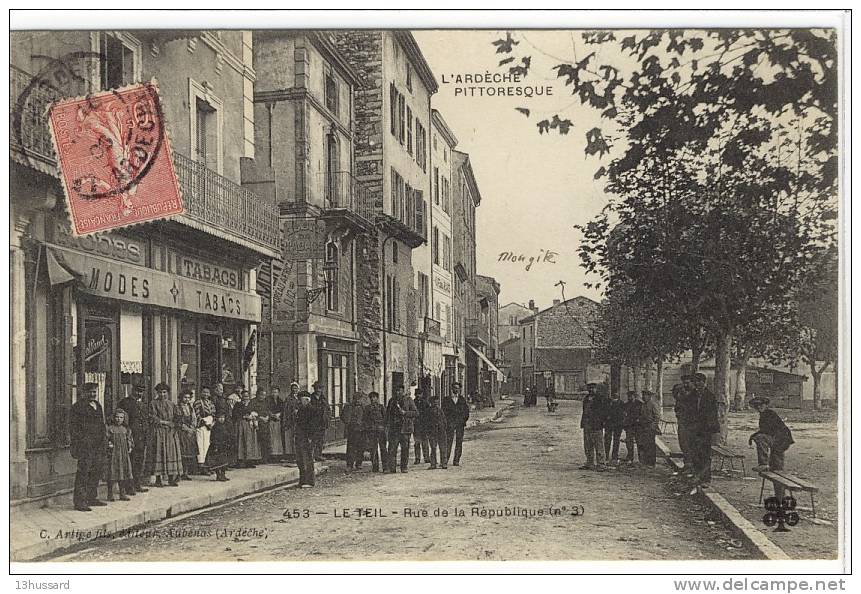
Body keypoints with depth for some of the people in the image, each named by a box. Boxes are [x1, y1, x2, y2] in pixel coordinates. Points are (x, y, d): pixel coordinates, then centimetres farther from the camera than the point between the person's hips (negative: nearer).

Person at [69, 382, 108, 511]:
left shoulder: (98, 406, 19)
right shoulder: (78, 407, -4)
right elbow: (73, 427, -9)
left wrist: (104, 440, 15)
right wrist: (74, 445, -15)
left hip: (98, 445, 8)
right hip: (85, 444, -8)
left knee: (98, 470, 10)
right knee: (83, 471, -9)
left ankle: (91, 498, 21)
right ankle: (79, 501, -6)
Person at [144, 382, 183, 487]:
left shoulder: (171, 404, 16)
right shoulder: (153, 403, 2)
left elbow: (176, 418, 13)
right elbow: (152, 418, -7)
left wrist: (173, 425, -5)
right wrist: (164, 422, -11)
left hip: (170, 432, 4)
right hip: (158, 432, -4)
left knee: (171, 454, 0)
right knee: (158, 454, -6)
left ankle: (171, 479, 2)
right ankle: (158, 479, -3)